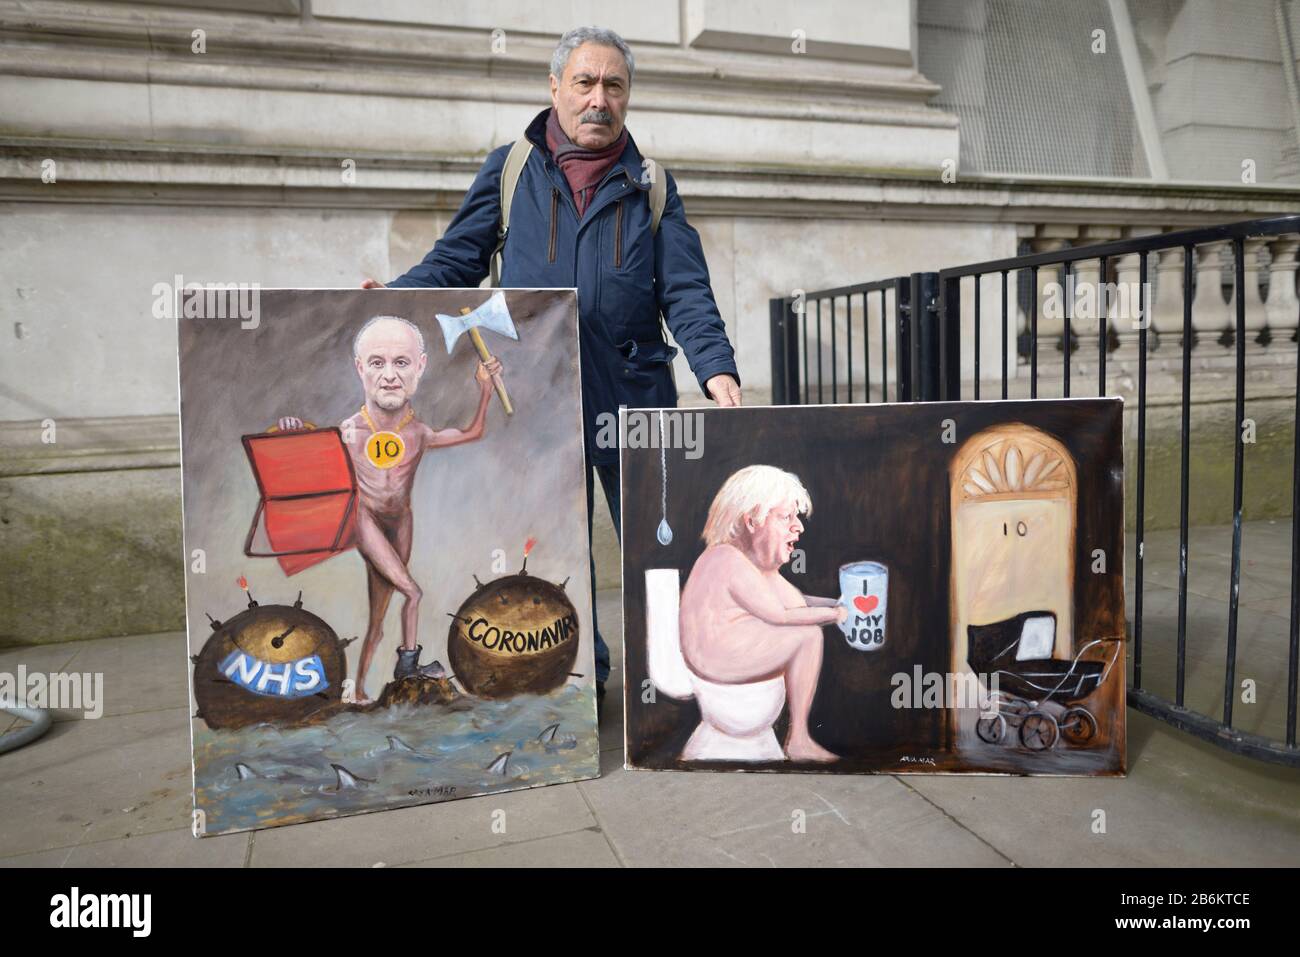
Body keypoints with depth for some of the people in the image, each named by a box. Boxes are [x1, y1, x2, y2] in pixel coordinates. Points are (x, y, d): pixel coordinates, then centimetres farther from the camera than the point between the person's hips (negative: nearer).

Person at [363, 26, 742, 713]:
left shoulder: (651, 184, 13)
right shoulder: (509, 169, 12)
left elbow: (685, 290, 4)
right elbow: (457, 259, 8)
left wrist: (715, 367, -12)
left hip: (634, 390, 0)